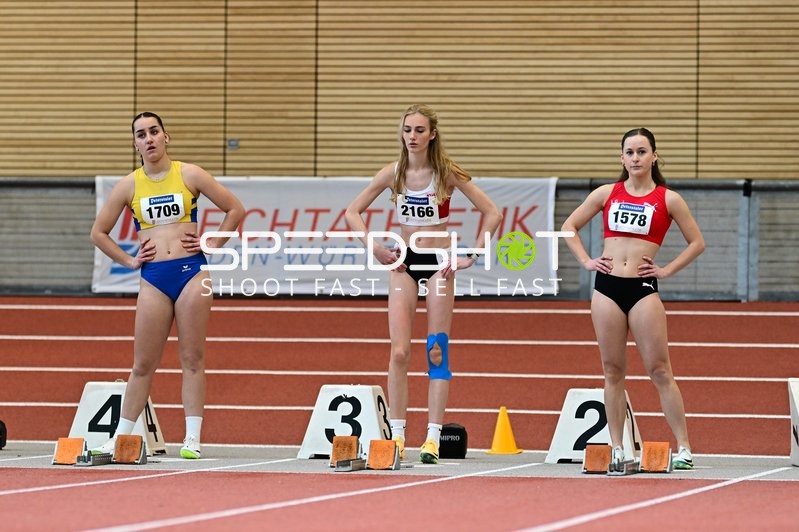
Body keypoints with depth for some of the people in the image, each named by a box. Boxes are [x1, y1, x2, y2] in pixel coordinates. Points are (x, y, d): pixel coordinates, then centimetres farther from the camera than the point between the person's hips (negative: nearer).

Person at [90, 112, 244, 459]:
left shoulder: (189, 175, 2)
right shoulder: (129, 185, 6)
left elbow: (235, 209, 6)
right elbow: (98, 232, 13)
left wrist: (212, 245, 1)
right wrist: (129, 261, 5)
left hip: (191, 272, -1)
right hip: (153, 278, 1)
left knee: (192, 359, 0)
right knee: (143, 364, 5)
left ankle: (192, 440, 1)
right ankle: (121, 438, 12)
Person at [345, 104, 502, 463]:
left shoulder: (448, 173, -6)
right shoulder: (393, 173, 0)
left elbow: (492, 213, -5)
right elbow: (352, 212, 7)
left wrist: (473, 256, -10)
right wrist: (375, 249, -4)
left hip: (438, 262, -2)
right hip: (404, 263, 2)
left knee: (437, 352, -2)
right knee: (399, 352, -7)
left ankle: (433, 437, -2)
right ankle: (397, 434, -3)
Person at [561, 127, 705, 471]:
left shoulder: (668, 200, 3)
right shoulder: (607, 194, 9)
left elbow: (696, 242, 8)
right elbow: (569, 226, 16)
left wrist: (668, 270, -1)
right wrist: (586, 261, 5)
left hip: (643, 289, -3)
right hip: (607, 287, 3)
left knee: (660, 370, -5)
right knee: (613, 371, 5)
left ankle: (684, 448, -3)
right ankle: (616, 450, 10)